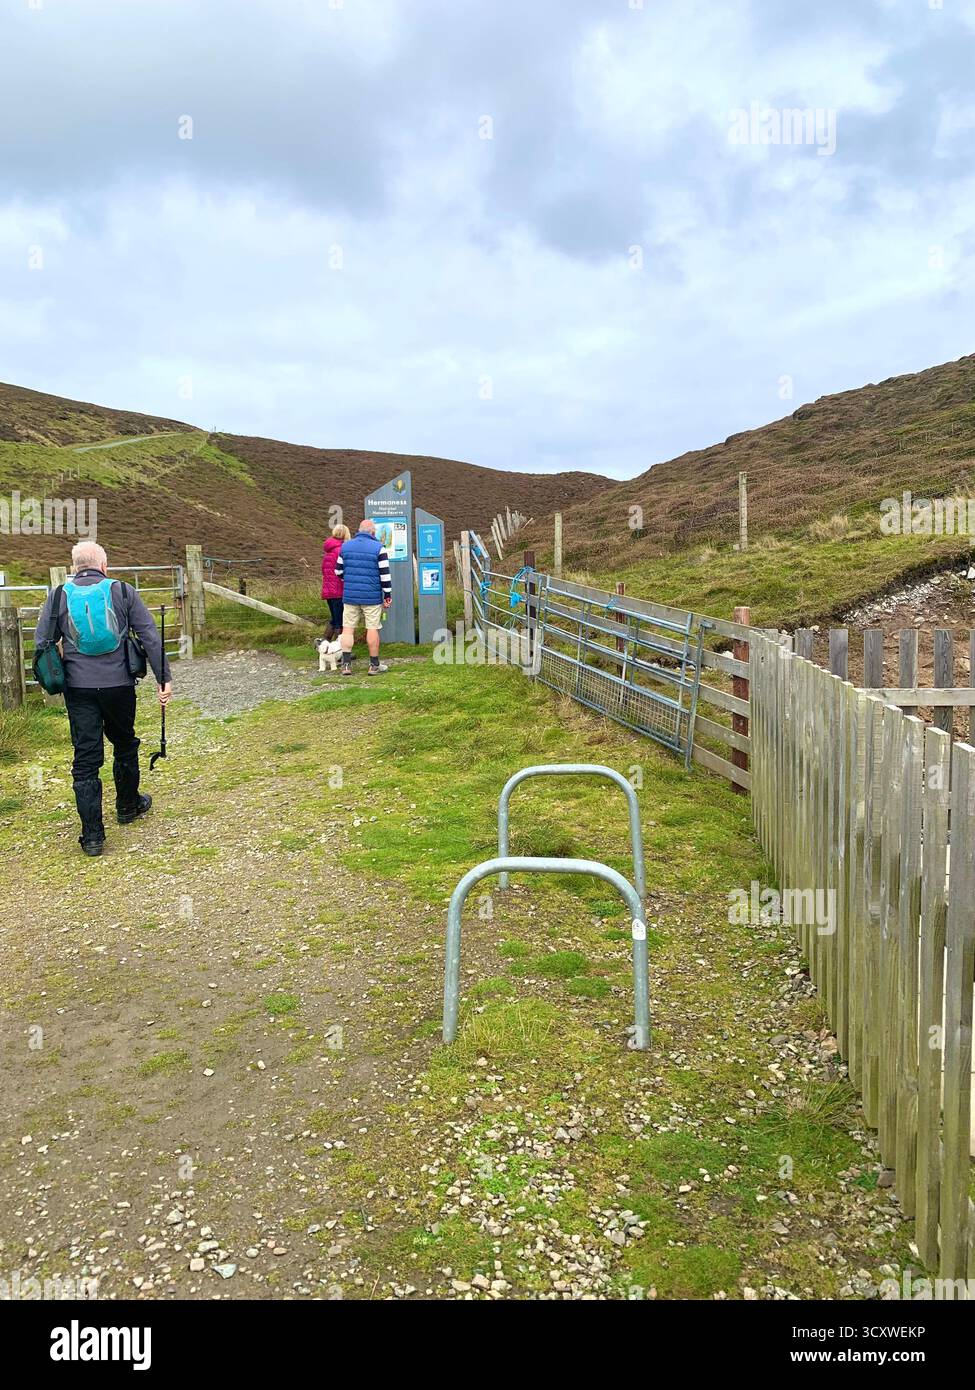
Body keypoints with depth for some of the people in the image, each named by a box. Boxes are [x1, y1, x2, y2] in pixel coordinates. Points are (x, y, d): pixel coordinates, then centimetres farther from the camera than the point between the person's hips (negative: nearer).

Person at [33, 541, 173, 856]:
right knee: (125, 745, 22)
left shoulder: (58, 596, 2)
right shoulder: (122, 592, 0)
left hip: (78, 688, 0)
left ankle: (92, 835, 2)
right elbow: (150, 637, -3)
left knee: (85, 759, 4)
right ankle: (128, 806, 40)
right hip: (119, 685, 0)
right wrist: (164, 678, 0)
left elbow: (42, 643, 4)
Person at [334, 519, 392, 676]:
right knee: (372, 629, 4)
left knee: (348, 628, 7)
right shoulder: (379, 548, -8)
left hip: (350, 595, 3)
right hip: (372, 597, -3)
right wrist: (387, 595, -1)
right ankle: (374, 665, 11)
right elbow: (385, 574, -9)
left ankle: (346, 664, 4)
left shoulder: (345, 546, 5)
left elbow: (338, 571, 10)